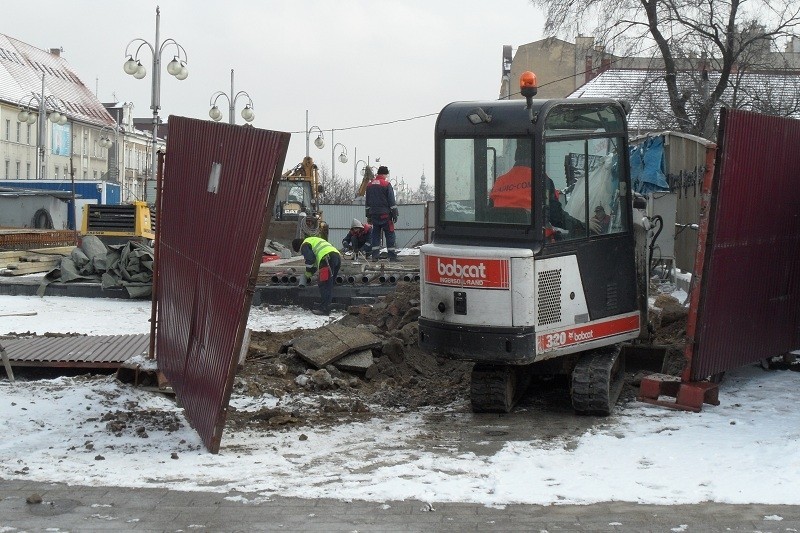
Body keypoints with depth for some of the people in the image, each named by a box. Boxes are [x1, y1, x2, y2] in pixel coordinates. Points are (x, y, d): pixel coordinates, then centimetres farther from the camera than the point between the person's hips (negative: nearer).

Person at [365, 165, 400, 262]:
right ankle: (392, 256, -5)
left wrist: (368, 214, 21)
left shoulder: (370, 185, 11)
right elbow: (391, 201, -9)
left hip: (374, 214, 6)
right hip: (385, 214, -6)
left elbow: (367, 201, 16)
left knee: (375, 234, 10)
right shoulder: (386, 184, -8)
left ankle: (375, 255, 6)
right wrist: (394, 214, -4)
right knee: (389, 234, -2)